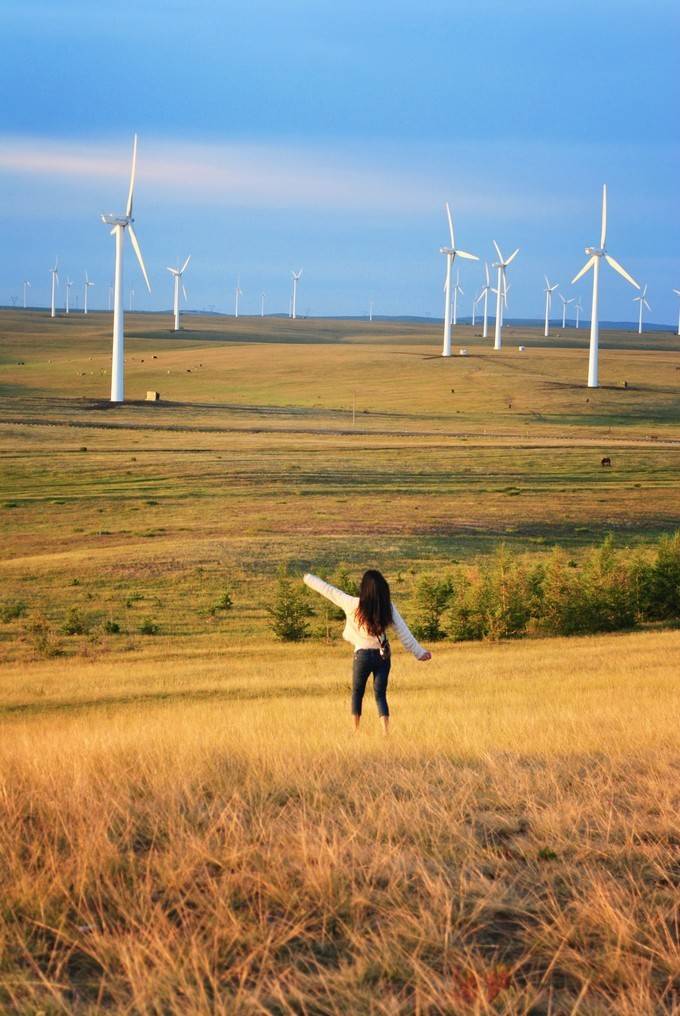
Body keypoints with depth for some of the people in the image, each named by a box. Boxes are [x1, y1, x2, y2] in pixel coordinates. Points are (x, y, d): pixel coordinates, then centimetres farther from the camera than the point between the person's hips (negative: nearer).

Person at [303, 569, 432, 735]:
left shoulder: (353, 605, -10)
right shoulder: (388, 607, -4)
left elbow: (329, 590, 1)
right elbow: (404, 633, -2)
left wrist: (309, 579, 15)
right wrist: (419, 652, 5)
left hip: (363, 655, -1)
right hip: (383, 656, 2)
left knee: (357, 693, 18)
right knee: (381, 695, 8)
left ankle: (356, 731, 22)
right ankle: (386, 731, -8)